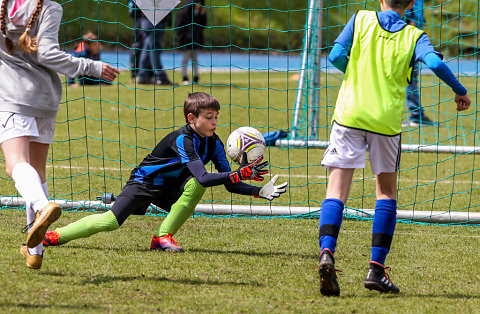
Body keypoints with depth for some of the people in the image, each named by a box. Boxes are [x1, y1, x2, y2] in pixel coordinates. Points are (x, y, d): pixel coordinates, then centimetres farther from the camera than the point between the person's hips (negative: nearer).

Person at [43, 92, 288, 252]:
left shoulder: (213, 143, -5)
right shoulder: (182, 139, -28)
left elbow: (229, 184, -4)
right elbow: (204, 178, -38)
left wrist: (259, 191, -18)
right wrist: (242, 173, -41)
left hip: (170, 188, 6)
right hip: (144, 183, -6)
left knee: (195, 184, -25)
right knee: (111, 222, -22)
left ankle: (164, 236, -18)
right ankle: (54, 236, -4)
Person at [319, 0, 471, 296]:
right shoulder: (414, 36, 3)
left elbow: (336, 56, -3)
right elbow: (435, 63, -14)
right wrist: (460, 91, 1)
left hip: (350, 115, 0)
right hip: (387, 121, 0)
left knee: (337, 192, -2)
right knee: (387, 192, 17)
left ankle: (327, 252, -27)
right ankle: (376, 269, 10)